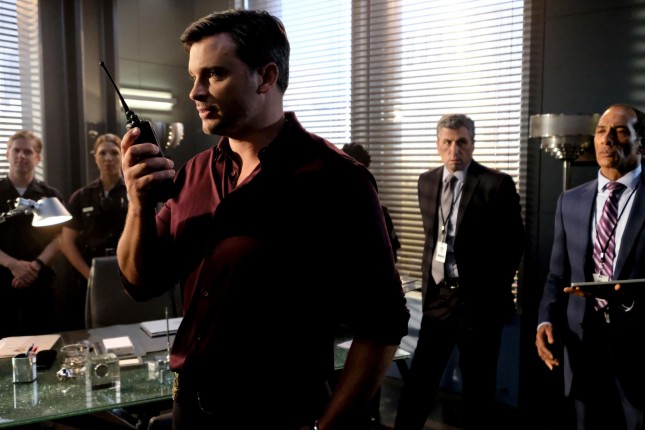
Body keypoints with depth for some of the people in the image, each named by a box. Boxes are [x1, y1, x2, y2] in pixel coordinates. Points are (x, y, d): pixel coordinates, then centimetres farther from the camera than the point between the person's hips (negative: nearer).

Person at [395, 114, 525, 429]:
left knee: (477, 387, 10)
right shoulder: (427, 182, 7)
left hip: (479, 299, -4)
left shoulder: (497, 184, -10)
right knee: (419, 380, 10)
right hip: (437, 295, 5)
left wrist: (495, 286, -4)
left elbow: (515, 242, -5)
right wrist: (428, 279, 12)